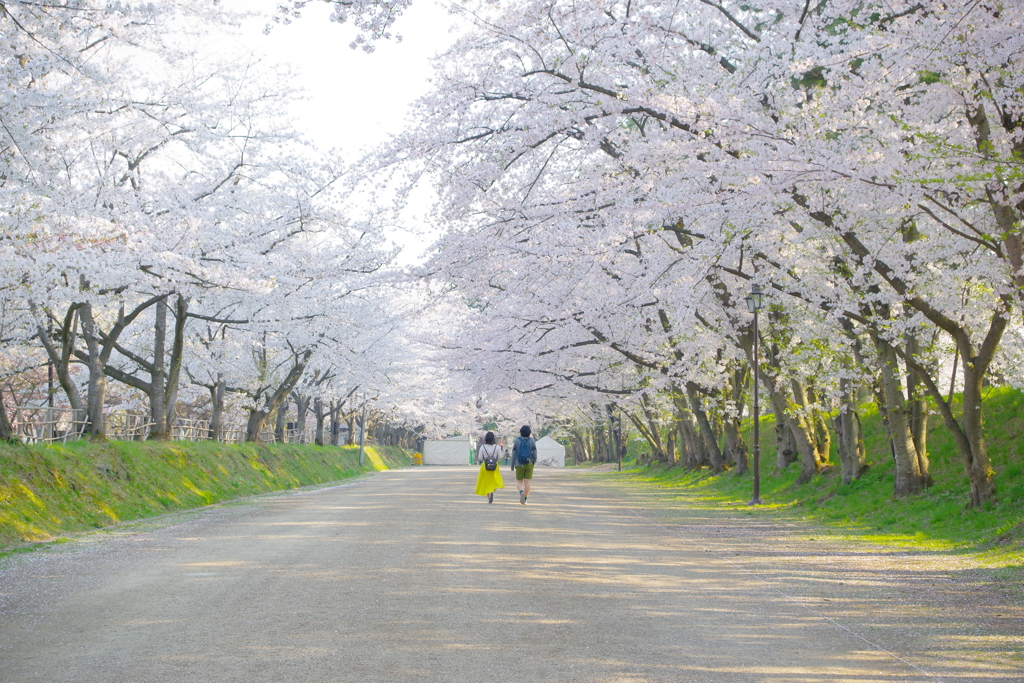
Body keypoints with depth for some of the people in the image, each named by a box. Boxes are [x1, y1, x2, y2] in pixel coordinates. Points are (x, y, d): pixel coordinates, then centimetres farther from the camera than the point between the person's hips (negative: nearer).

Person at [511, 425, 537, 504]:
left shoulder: (517, 440, -2)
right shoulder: (532, 441, -2)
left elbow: (514, 454, -2)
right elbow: (534, 454, -6)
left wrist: (512, 465, 4)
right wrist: (534, 462, 9)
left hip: (519, 464, 0)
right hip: (529, 464, 0)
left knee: (519, 482, 9)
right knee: (527, 482, 5)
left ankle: (521, 492, -21)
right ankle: (524, 499, 4)